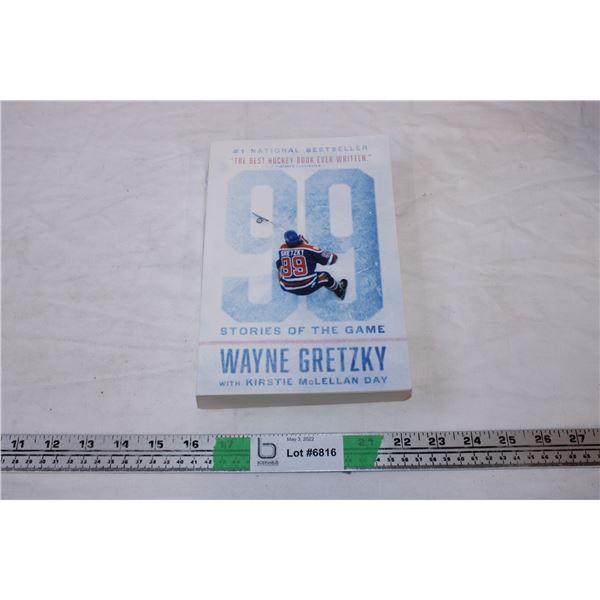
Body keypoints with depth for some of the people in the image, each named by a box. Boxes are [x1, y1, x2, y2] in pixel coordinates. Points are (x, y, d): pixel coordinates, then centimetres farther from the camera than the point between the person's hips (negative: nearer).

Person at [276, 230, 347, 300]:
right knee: (324, 276, 20)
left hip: (286, 287, 4)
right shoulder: (308, 249, -10)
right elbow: (331, 259, -4)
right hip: (306, 288, -4)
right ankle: (339, 290, 40)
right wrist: (333, 257, 18)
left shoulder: (282, 248, -1)